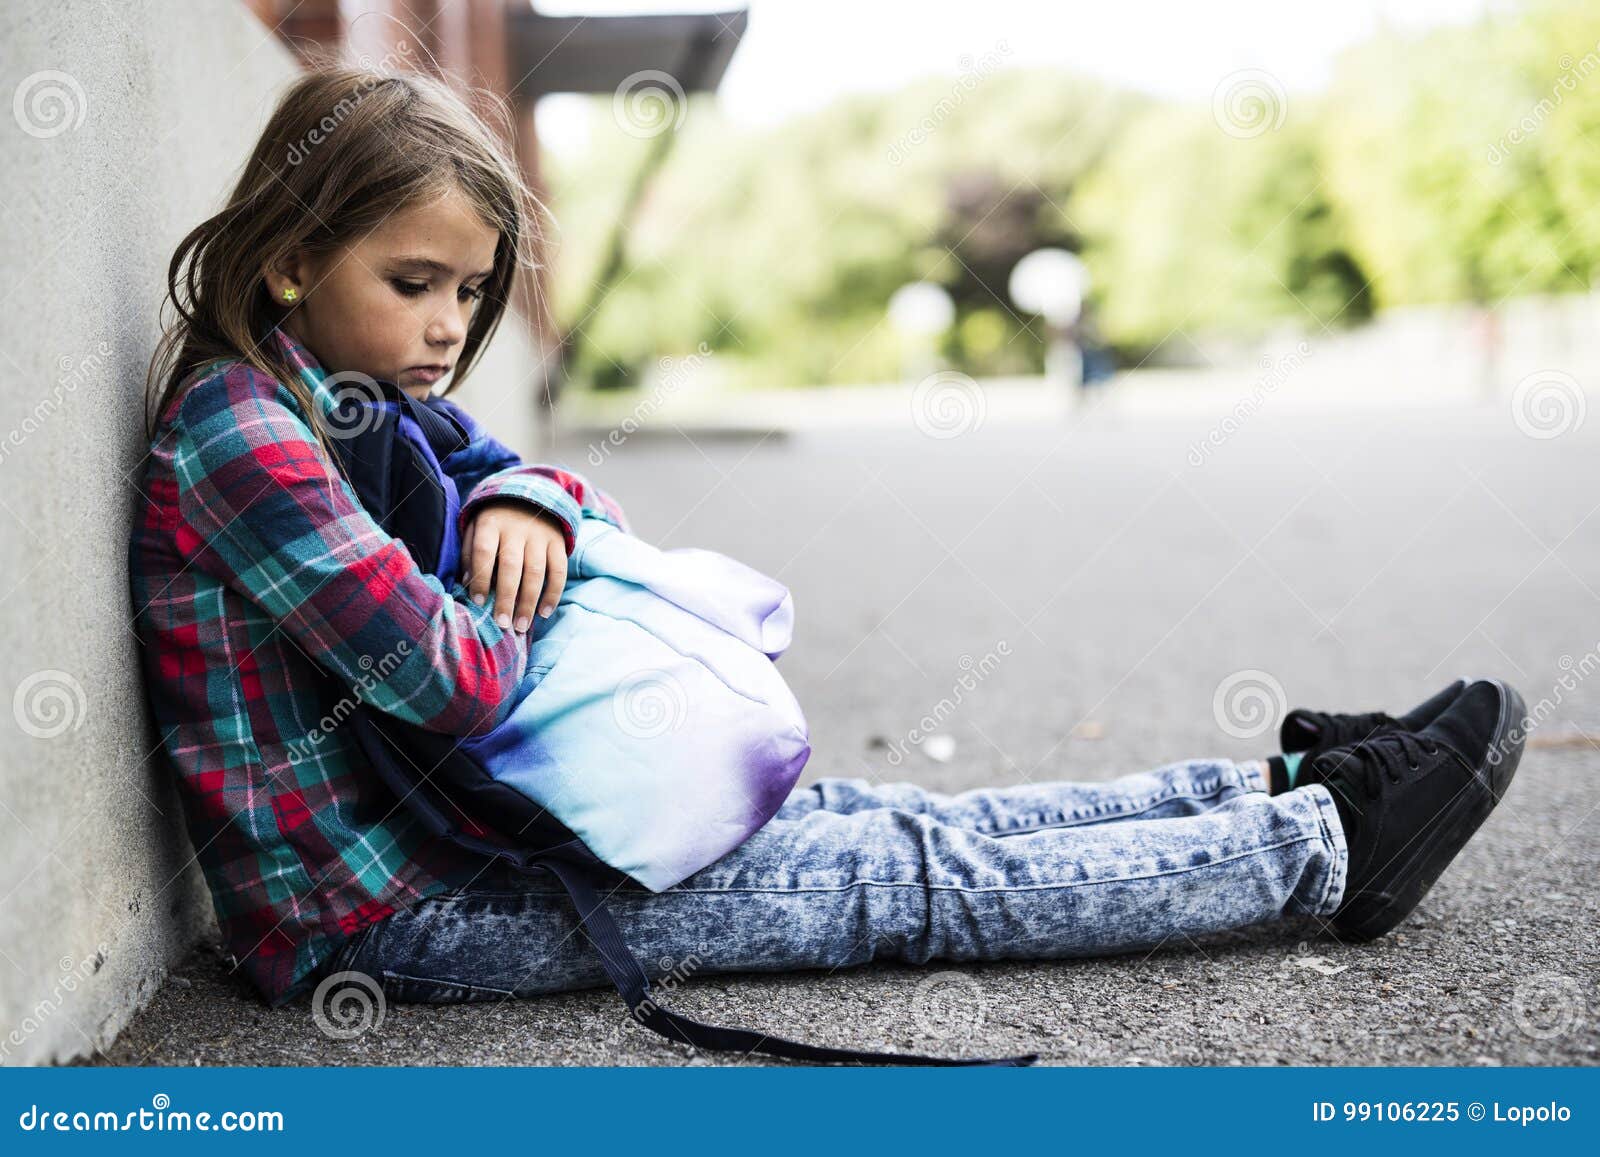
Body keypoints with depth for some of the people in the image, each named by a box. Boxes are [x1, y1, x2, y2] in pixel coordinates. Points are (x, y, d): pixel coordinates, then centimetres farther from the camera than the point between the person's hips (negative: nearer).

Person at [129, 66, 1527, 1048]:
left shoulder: (355, 405, 10)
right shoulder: (239, 430, -21)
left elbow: (547, 479, 16)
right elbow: (456, 678, -28)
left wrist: (525, 502, -8)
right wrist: (526, 610, -6)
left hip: (446, 819, 9)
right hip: (376, 911, -9)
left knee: (862, 817, 5)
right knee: (900, 877, -10)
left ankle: (1268, 790, 12)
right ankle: (1323, 845, -2)